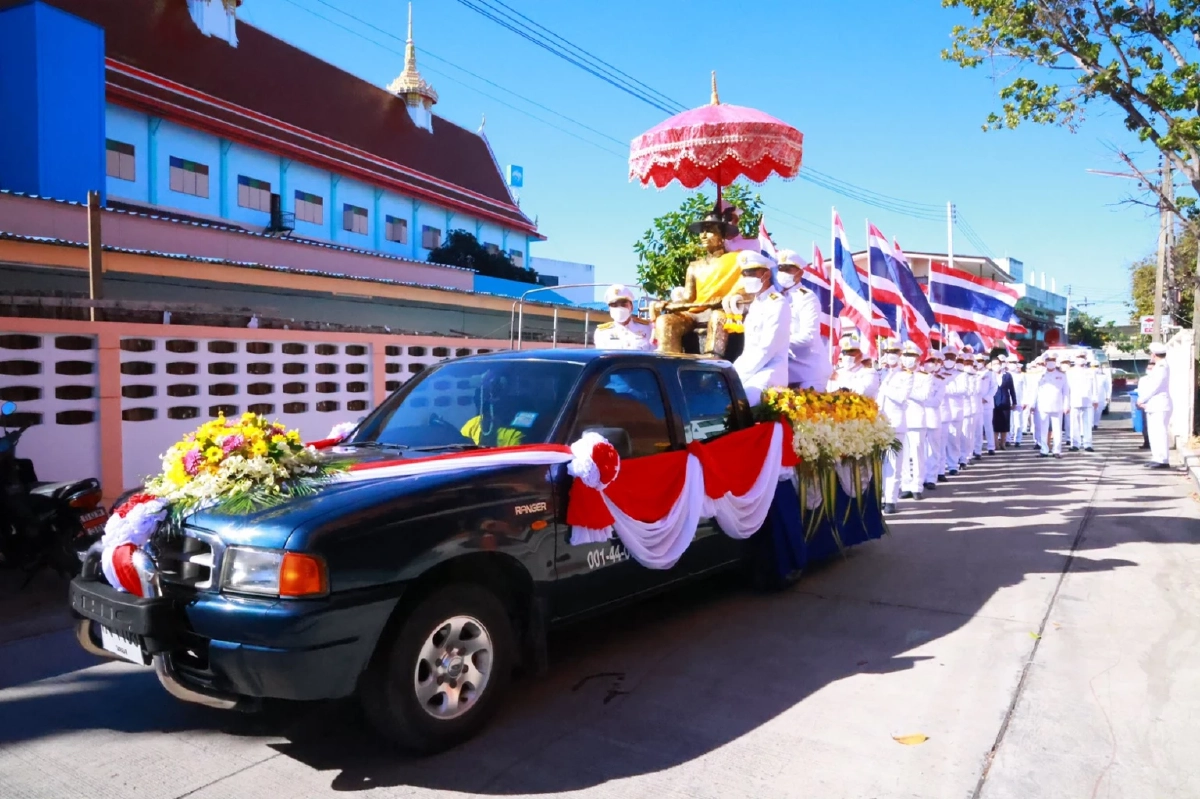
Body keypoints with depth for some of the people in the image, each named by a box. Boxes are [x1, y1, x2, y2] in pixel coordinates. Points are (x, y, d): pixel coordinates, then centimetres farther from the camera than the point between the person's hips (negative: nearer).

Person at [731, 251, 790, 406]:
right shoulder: (755, 304, 19)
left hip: (770, 372, -9)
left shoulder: (778, 304, -8)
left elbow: (767, 349, -16)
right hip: (752, 371, 9)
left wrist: (740, 376, -17)